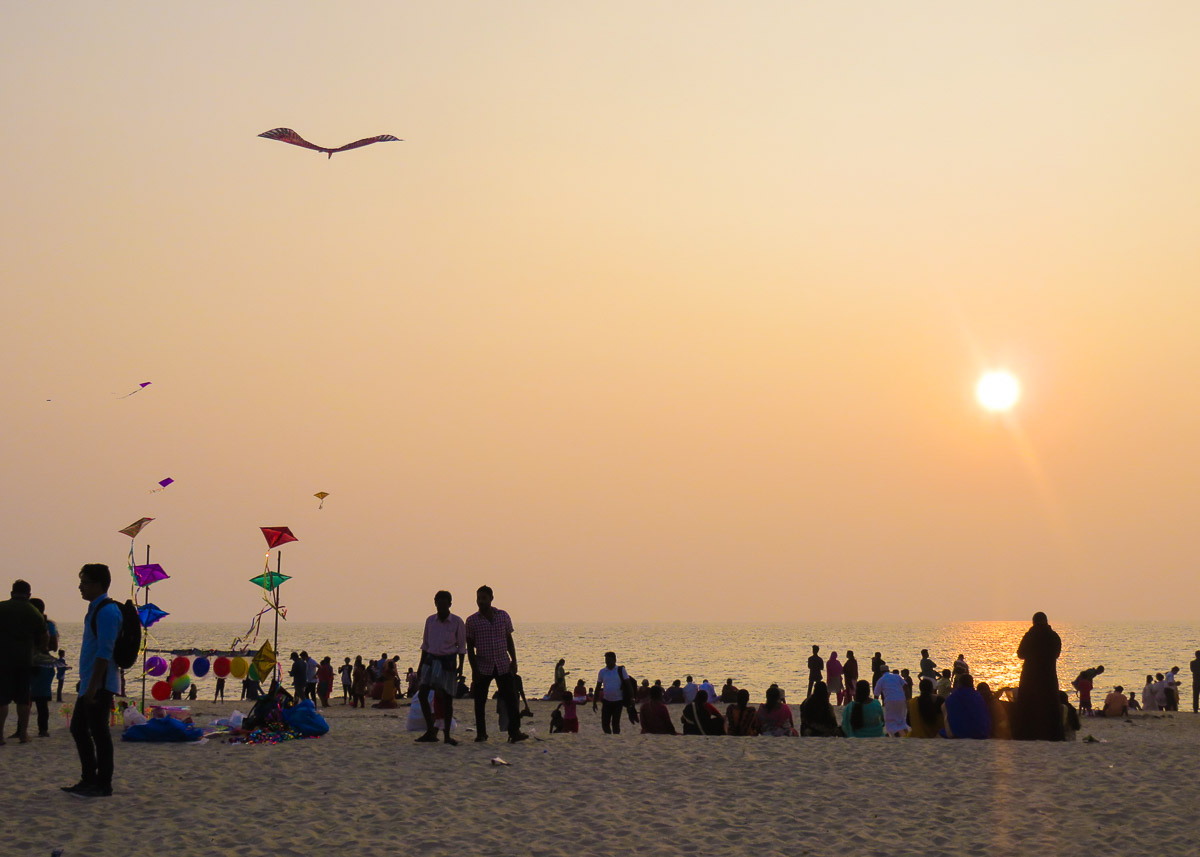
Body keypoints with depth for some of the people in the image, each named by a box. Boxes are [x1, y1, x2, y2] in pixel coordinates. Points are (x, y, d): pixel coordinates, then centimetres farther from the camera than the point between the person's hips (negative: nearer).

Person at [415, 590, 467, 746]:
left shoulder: (457, 622, -4)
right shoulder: (430, 620, 6)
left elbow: (461, 646, 2)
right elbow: (425, 644, 15)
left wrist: (460, 666, -6)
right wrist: (421, 665, 13)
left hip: (448, 662, -4)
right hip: (431, 659, 4)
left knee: (447, 698, -2)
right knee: (422, 694, -7)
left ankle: (446, 735, 7)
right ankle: (430, 731, 1)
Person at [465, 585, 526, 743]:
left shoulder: (503, 616, 4)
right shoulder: (472, 621, -2)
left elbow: (509, 640, 12)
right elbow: (470, 647, 0)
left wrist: (514, 660, 3)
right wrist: (474, 669, -7)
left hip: (503, 665, 1)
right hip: (482, 667, -1)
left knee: (510, 699, -6)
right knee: (480, 701, 3)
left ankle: (514, 732, -7)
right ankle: (481, 733, 13)